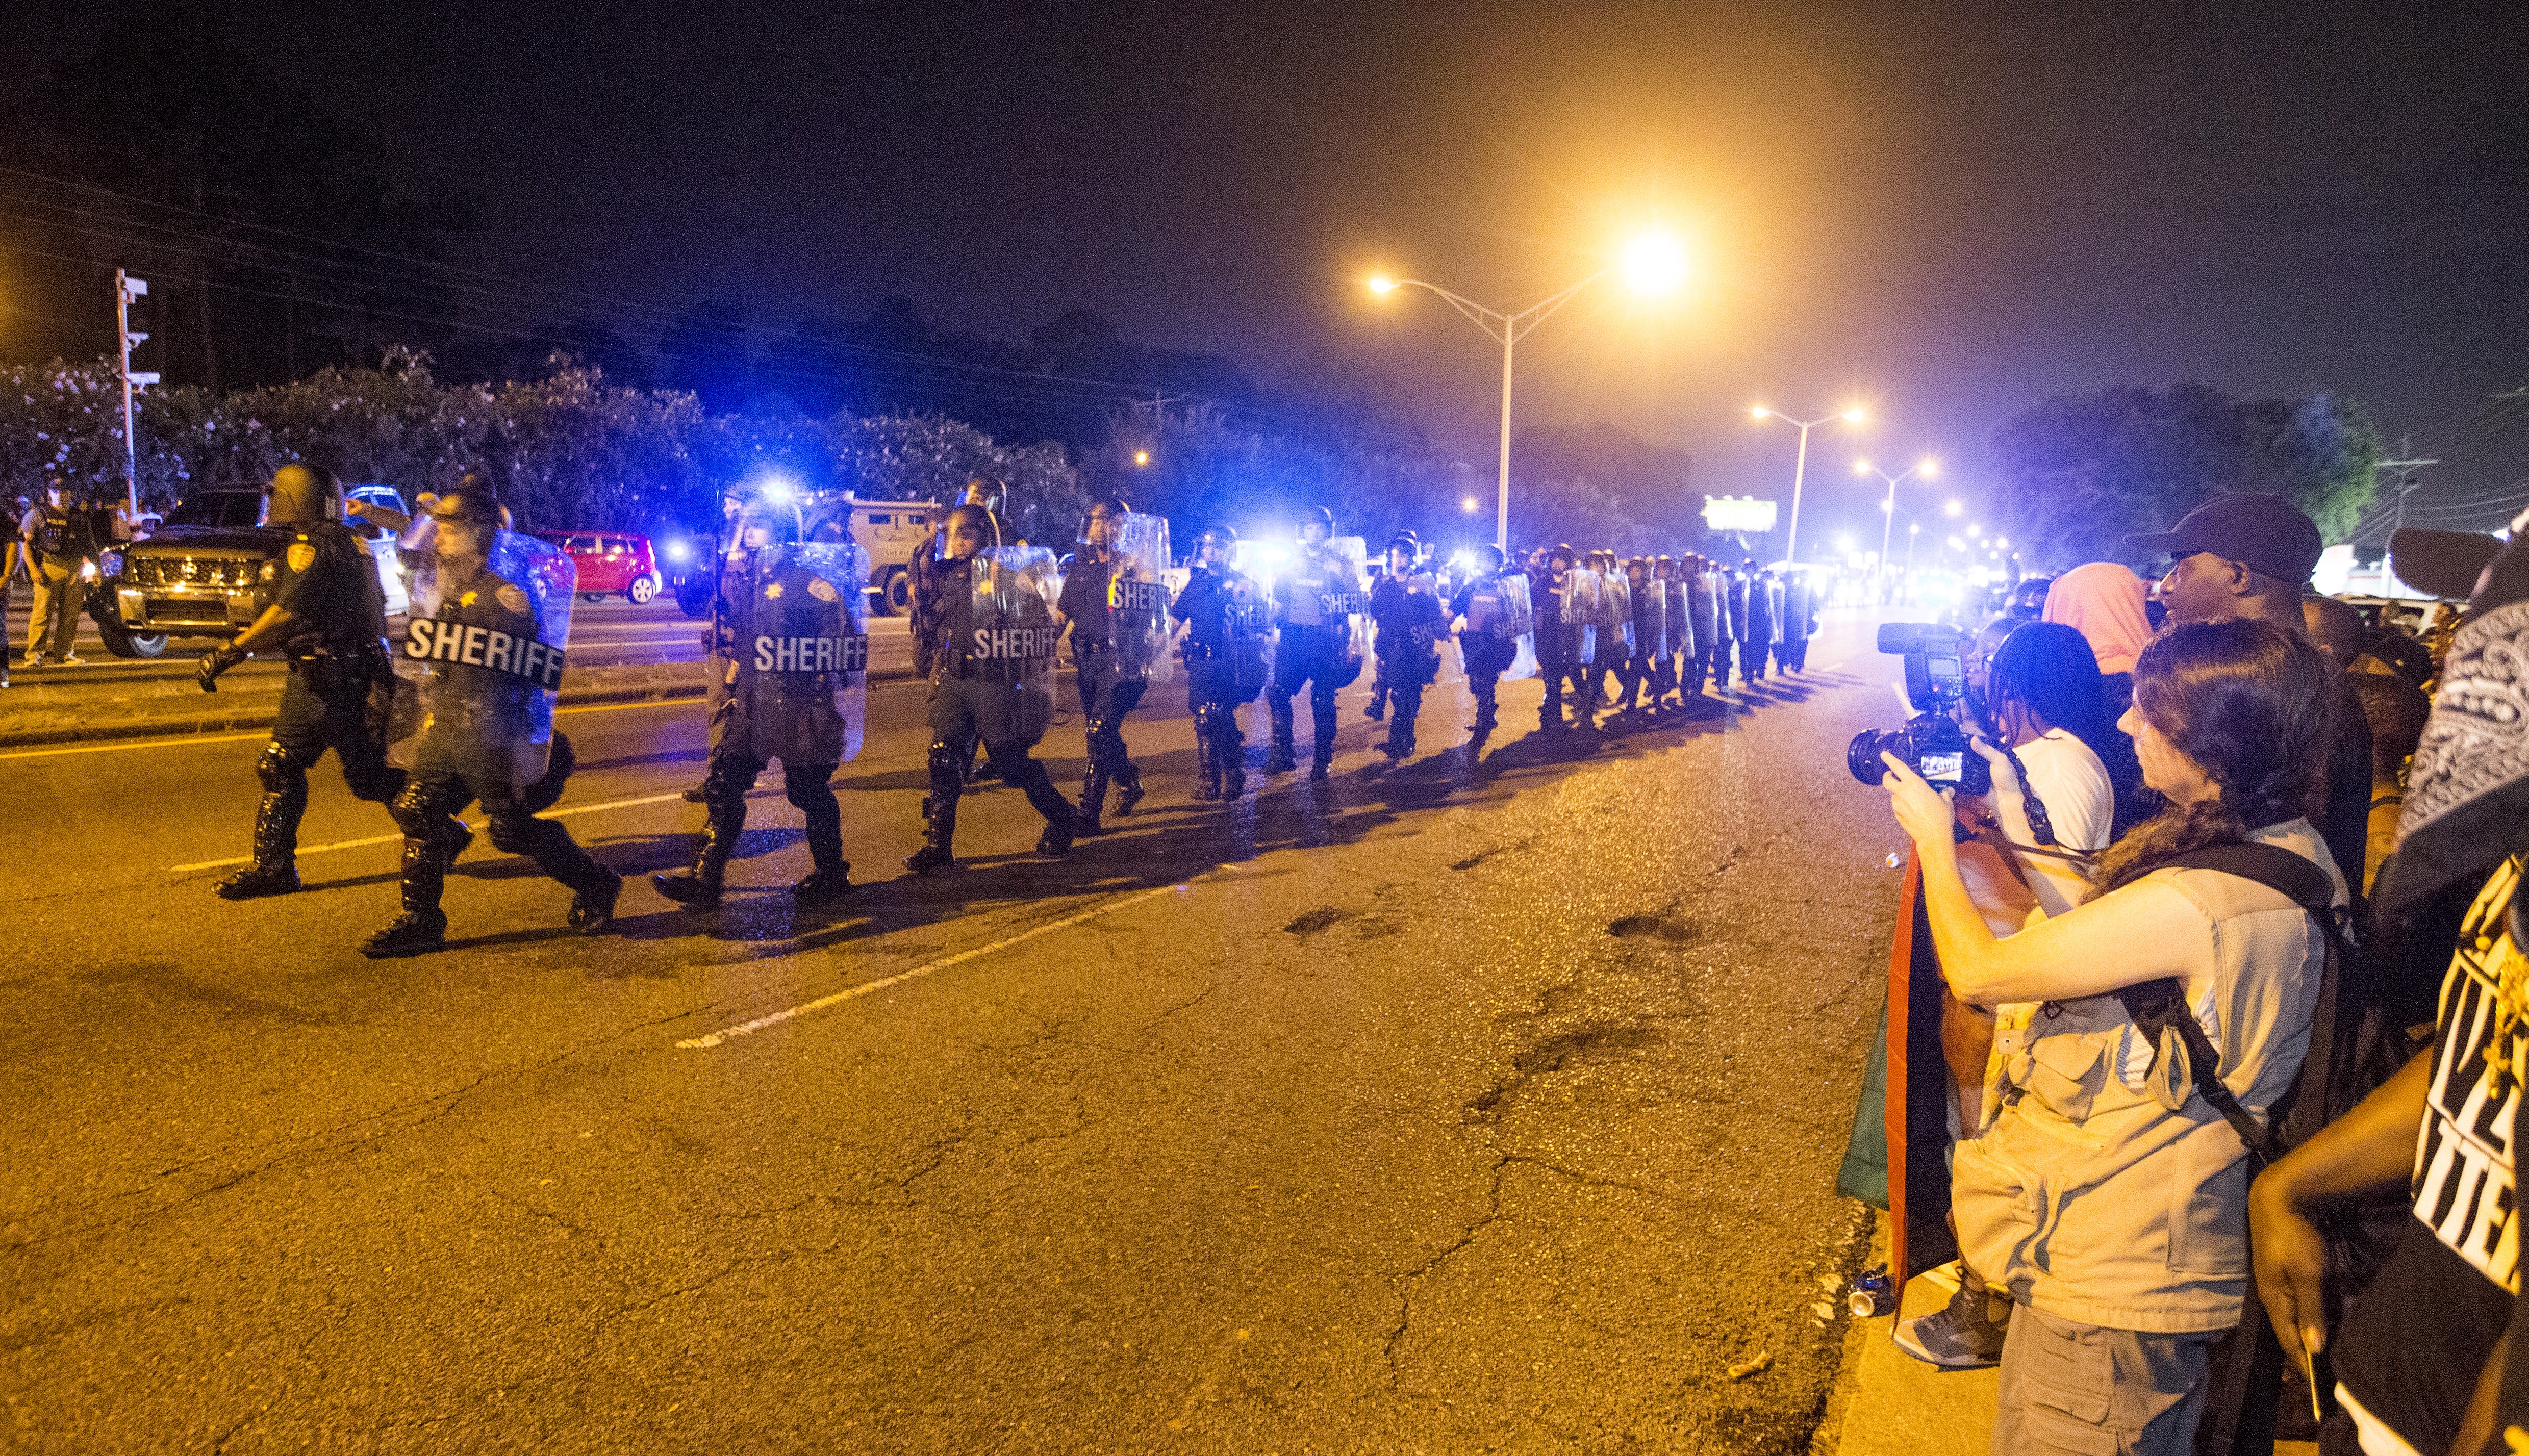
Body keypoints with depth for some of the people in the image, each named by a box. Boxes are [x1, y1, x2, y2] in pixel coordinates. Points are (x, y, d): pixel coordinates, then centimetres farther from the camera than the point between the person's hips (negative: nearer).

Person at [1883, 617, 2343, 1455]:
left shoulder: (2197, 903, -33)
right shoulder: (2291, 852, -1)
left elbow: (1975, 973, -23)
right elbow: (2102, 930, 10)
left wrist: (1933, 835, -8)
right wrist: (2015, 817, 11)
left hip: (2112, 1277, -10)